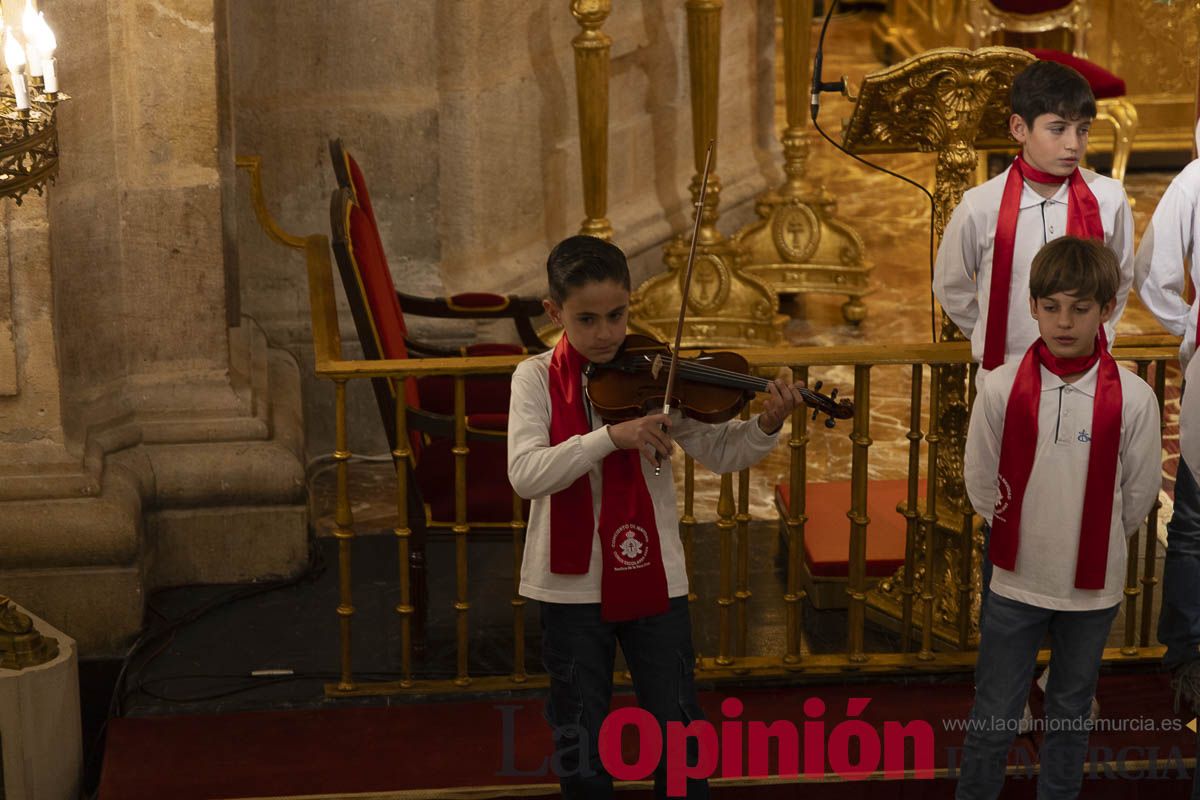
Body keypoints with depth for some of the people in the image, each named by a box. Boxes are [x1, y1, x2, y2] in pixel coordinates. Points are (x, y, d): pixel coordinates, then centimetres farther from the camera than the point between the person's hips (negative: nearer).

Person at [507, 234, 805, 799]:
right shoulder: (537, 379, -5)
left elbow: (718, 453, -4)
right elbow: (525, 474, -19)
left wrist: (766, 428, -23)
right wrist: (610, 437, -30)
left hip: (653, 578, 1)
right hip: (572, 585, -1)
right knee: (580, 751, 11)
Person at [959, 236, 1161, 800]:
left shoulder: (1133, 398, -12)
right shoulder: (1002, 388, -11)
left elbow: (1138, 497, -1)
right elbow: (982, 484, 0)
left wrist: (1092, 542, 8)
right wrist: (1028, 535, 6)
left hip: (1093, 588, 0)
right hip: (1015, 582, 0)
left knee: (1071, 712, 17)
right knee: (993, 720, 6)